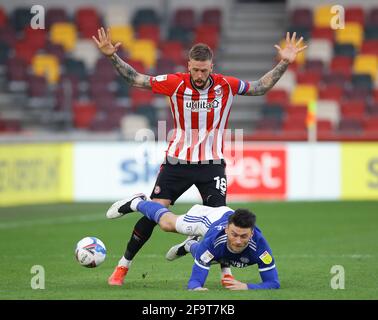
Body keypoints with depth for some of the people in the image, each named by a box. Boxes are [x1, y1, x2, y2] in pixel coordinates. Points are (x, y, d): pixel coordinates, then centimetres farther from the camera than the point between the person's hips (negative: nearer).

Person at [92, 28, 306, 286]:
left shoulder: (226, 86, -7)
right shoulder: (176, 83, -10)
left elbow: (260, 87, 9)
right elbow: (136, 79, -3)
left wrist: (284, 63, 1)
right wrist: (112, 57, -13)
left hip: (211, 165, 0)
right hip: (177, 162, 0)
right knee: (152, 214, -3)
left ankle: (226, 273, 9)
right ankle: (123, 266, 10)